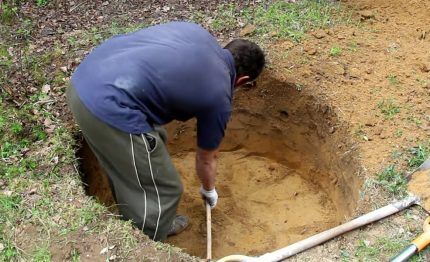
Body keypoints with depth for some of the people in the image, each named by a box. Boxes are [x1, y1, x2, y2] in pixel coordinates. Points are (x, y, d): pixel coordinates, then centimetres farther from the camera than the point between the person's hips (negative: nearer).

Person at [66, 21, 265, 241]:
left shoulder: (197, 32, 19)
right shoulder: (219, 97, 4)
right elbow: (206, 159, 20)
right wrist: (209, 190, 41)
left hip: (84, 78, 9)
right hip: (108, 108, -9)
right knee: (164, 190, 11)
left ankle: (155, 223, 50)